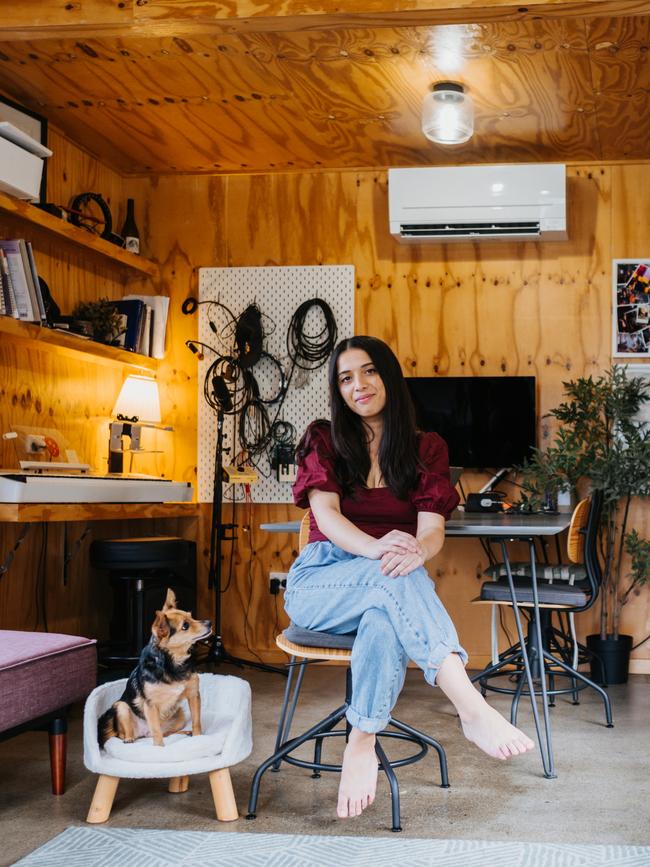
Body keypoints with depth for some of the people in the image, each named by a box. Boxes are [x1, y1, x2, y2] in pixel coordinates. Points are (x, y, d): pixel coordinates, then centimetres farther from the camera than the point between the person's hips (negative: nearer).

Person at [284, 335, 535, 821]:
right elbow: (325, 512, -10)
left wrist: (416, 551, -34)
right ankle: (472, 708, -51)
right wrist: (374, 548, -33)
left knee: (385, 621, -40)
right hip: (320, 582, -1)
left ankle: (362, 745, -38)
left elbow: (433, 528, -6)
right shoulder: (324, 440, 8)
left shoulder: (427, 449, 10)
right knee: (396, 577, -37)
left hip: (385, 592, 1)